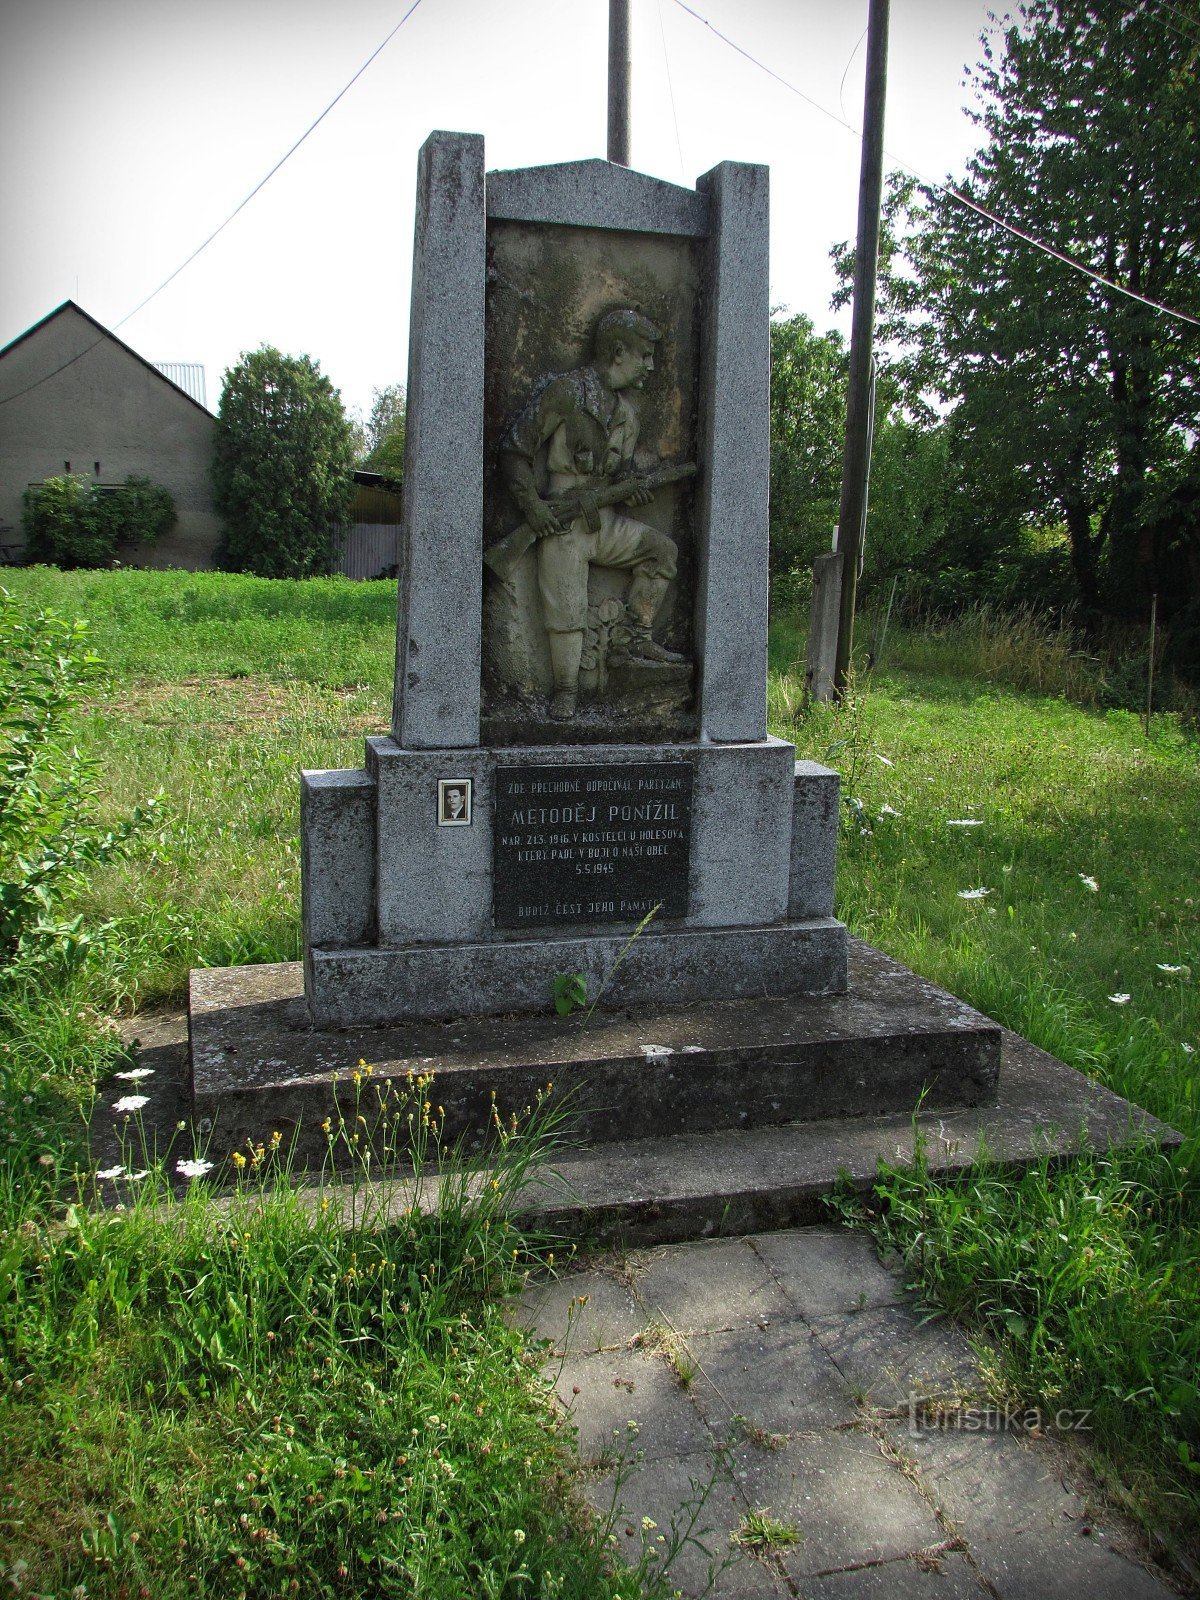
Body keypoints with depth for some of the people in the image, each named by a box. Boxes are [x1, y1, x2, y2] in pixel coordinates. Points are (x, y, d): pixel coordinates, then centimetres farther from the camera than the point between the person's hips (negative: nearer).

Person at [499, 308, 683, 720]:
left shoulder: (627, 411, 13)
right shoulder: (565, 391, -9)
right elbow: (513, 450, -9)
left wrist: (632, 490, -3)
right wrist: (531, 502, -21)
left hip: (604, 520, 7)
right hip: (559, 521, -7)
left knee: (661, 549, -4)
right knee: (566, 610, -8)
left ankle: (639, 639, 3)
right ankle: (565, 690, 5)